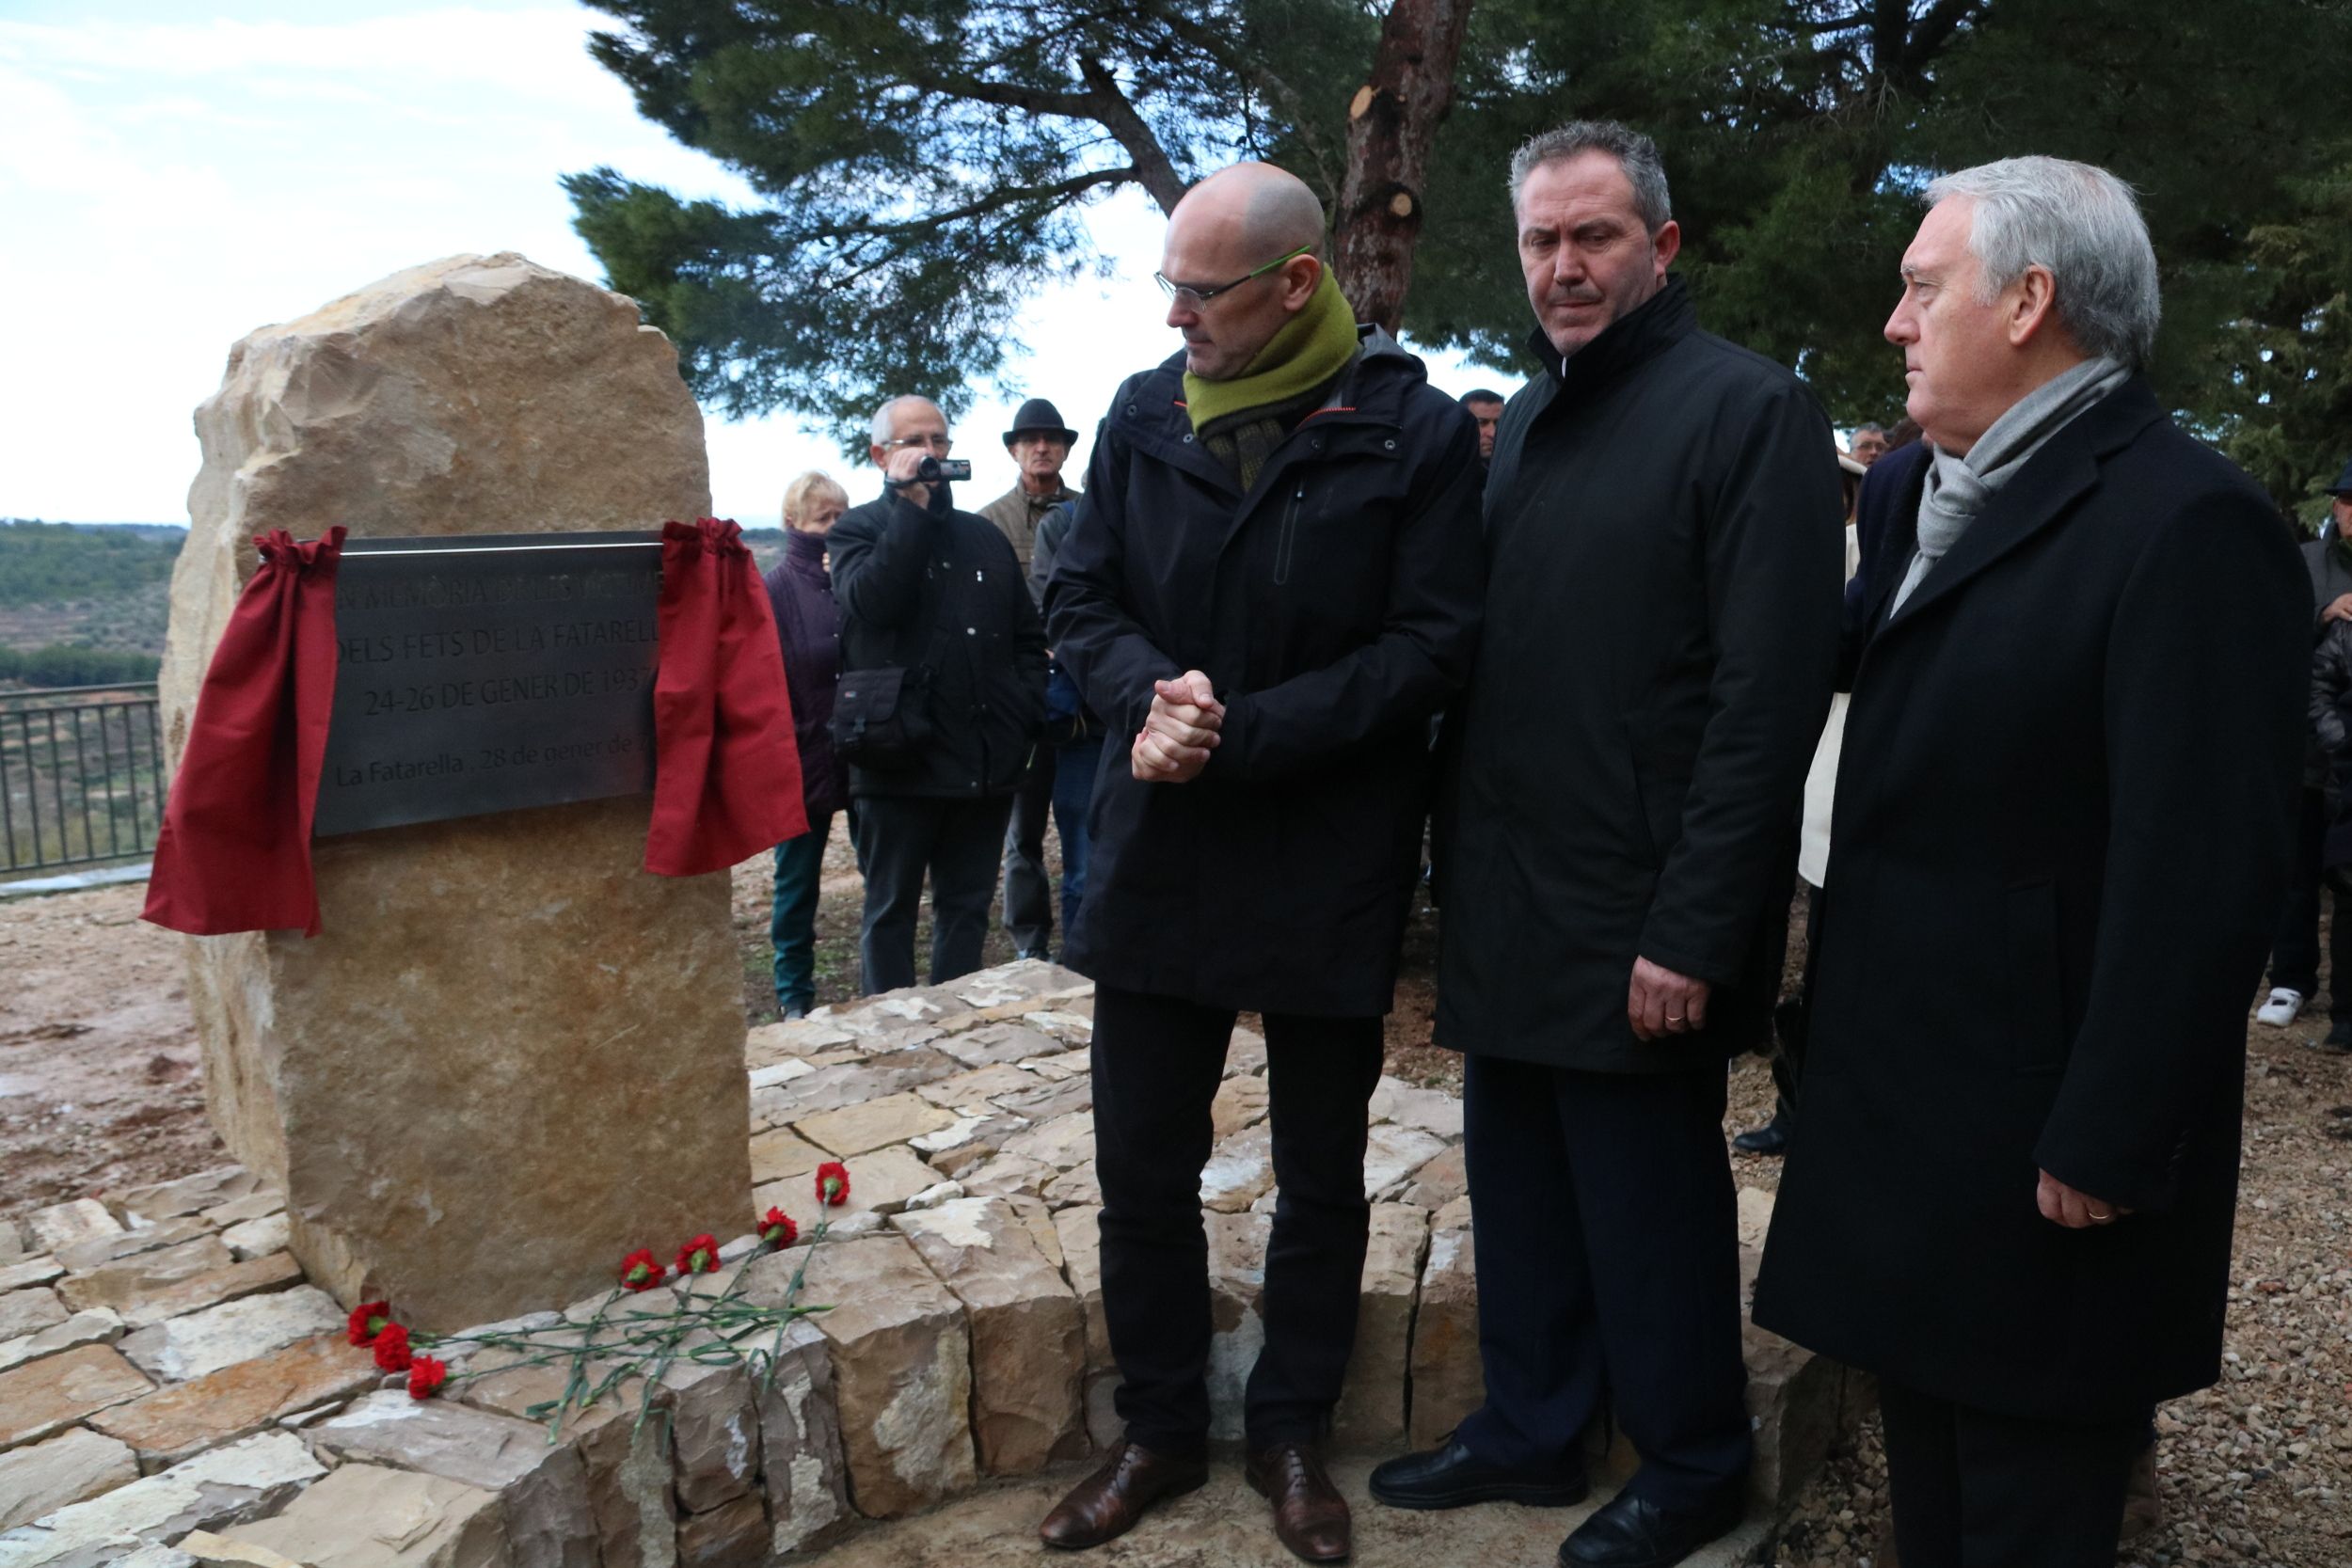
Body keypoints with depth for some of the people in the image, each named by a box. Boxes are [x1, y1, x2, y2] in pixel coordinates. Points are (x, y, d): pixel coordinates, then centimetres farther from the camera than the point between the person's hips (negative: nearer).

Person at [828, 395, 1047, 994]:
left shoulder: (984, 536, 16)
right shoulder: (858, 530, 3)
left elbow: (1029, 636, 18)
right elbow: (872, 600, -19)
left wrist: (1023, 714, 3)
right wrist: (912, 503, -14)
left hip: (986, 761, 4)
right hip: (902, 761, -4)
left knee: (968, 909, 12)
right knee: (891, 909, 6)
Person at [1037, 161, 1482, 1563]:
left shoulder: (1417, 432, -8)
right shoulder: (1144, 416, 3)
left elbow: (1434, 645, -12)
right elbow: (1082, 598, 5)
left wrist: (1237, 735, -19)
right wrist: (1149, 697, -17)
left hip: (1332, 866, -3)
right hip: (1159, 853, 3)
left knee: (1322, 1176, 13)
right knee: (1142, 1168, 11)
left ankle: (1292, 1433, 34)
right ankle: (1161, 1432, 32)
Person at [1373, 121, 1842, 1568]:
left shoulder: (1750, 410, -9)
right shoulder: (1527, 421, 13)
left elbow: (1770, 697, -16)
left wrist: (1693, 933, -19)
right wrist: (1462, 858, 9)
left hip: (1636, 924, -7)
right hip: (1509, 909, 7)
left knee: (1651, 1207, 8)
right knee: (1520, 1191, 16)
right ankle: (1531, 1431, 35)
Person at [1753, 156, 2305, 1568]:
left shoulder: (2187, 524, -17)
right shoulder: (1912, 493, 10)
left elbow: (2201, 874, -21)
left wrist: (2106, 1147, -19)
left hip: (2039, 1140, -7)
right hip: (1909, 1090, 8)